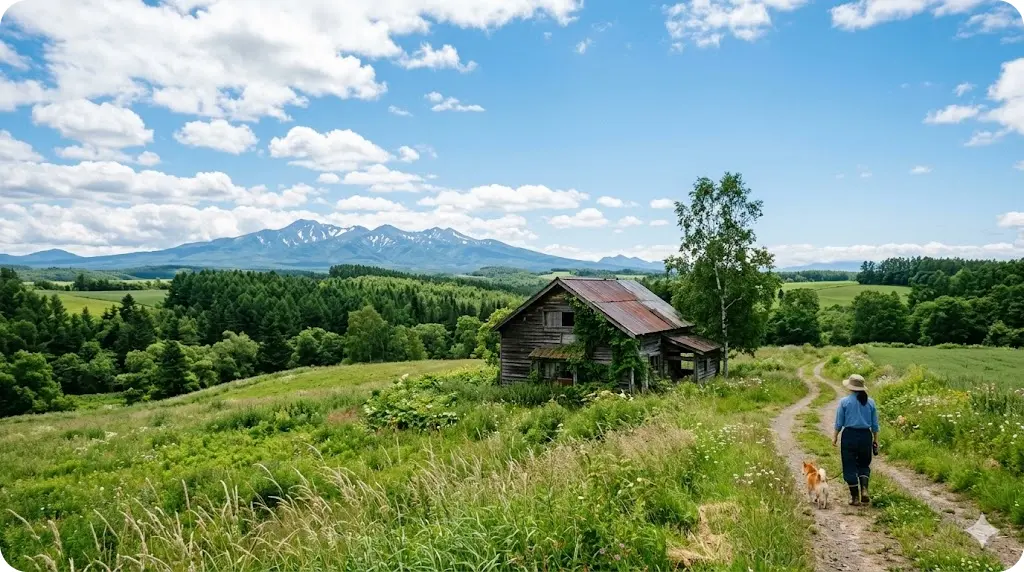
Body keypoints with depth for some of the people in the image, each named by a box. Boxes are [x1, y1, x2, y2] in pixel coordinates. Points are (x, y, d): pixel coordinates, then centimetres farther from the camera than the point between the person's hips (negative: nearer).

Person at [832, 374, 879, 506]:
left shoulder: (845, 401, -6)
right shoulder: (870, 402, 3)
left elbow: (839, 423, -3)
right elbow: (875, 424, 8)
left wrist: (835, 436, 10)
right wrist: (875, 439, 18)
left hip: (849, 435, -3)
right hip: (866, 435, 3)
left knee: (850, 467, 6)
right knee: (864, 465, 19)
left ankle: (855, 497, 9)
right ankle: (864, 489, -1)